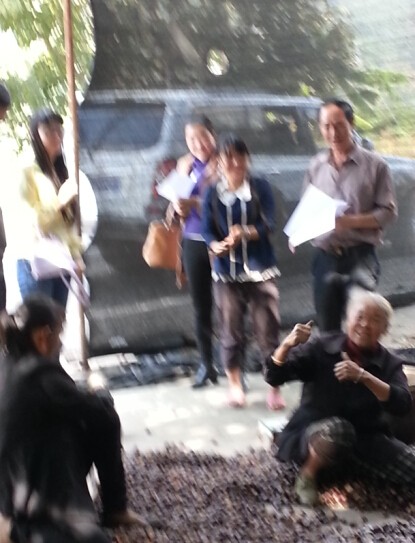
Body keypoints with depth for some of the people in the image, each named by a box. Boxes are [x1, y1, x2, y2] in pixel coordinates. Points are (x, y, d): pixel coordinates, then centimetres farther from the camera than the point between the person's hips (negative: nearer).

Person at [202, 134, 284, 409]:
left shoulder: (261, 187, -2)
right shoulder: (213, 192, 2)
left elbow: (269, 224, -9)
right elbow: (207, 229, -1)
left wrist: (246, 233, -28)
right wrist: (216, 245, -23)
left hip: (260, 268, -1)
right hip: (226, 270, 1)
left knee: (268, 329, 0)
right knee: (231, 330, 9)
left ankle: (275, 387, 13)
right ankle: (235, 385, 24)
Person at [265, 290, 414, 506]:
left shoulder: (389, 363, -1)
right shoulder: (321, 347, -7)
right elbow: (273, 377, -11)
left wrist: (363, 376, -33)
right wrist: (287, 345, -31)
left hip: (365, 439, 3)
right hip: (311, 434, -3)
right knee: (337, 428, -38)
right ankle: (308, 474, -10)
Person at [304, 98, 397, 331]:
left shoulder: (375, 165, -4)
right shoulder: (316, 166, 7)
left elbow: (388, 212, -6)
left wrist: (350, 221, -20)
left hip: (360, 256, -4)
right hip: (325, 257, 4)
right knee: (327, 327, 13)